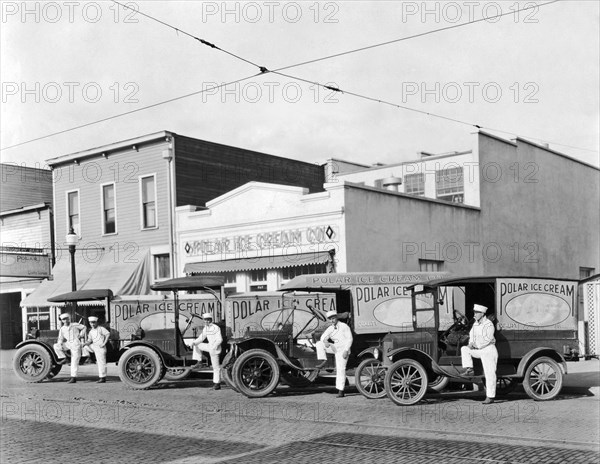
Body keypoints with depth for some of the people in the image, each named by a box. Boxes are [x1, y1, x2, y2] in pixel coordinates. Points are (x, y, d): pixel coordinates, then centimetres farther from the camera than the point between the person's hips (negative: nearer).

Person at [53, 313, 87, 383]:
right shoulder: (62, 329, 6)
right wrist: (60, 344, -15)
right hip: (68, 344, 4)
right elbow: (60, 339, 4)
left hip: (76, 344, -4)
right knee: (56, 346, -17)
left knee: (74, 362, -7)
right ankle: (63, 358, -4)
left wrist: (81, 335, 0)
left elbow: (84, 327, 10)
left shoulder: (75, 325, -1)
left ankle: (74, 377, -4)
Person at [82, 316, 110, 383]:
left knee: (101, 363, -5)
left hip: (100, 347, -7)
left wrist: (104, 343, -18)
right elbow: (89, 340, 11)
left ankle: (103, 378, 0)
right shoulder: (91, 331, 12)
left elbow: (108, 334, -15)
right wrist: (85, 343, -11)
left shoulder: (100, 328, -7)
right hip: (94, 346, 7)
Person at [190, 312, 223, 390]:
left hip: (215, 348, -8)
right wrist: (194, 342, -5)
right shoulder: (205, 328, 7)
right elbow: (201, 338, 12)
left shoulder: (216, 328, -17)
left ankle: (217, 384, 4)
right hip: (209, 346, 8)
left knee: (216, 367, -3)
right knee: (197, 345, 12)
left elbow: (220, 340, -20)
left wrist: (213, 347, -30)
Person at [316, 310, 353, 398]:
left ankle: (340, 391, -5)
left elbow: (349, 339, -12)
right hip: (335, 347, 6)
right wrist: (325, 341, -18)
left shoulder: (344, 326, -10)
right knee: (319, 344, -5)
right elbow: (323, 337, 7)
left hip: (343, 350, -6)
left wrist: (346, 351, -20)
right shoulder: (330, 328, 6)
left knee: (341, 369, -10)